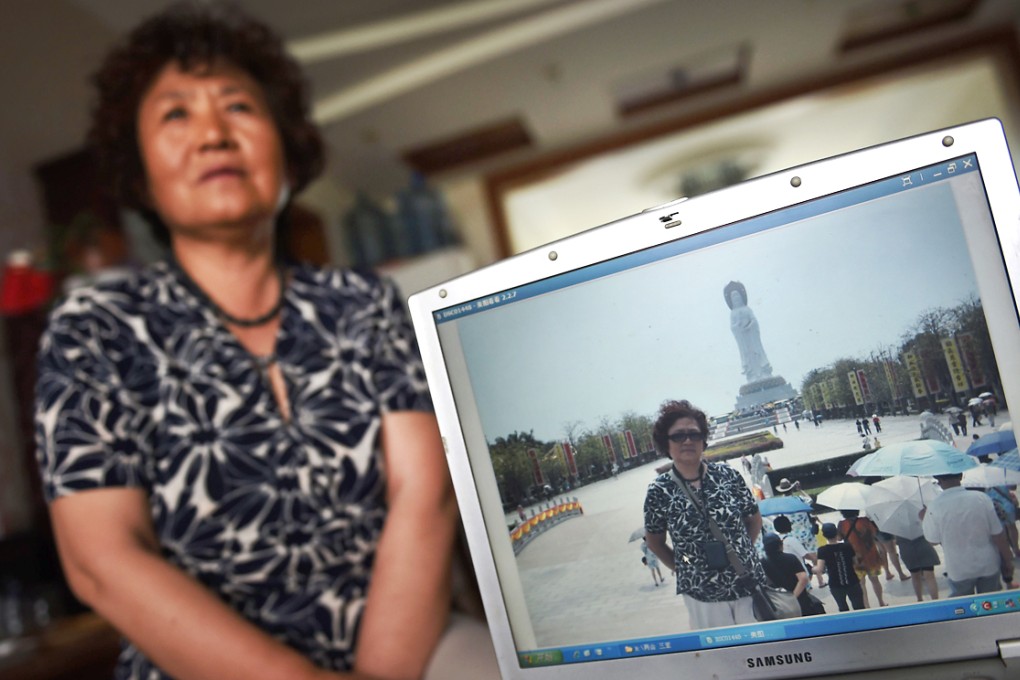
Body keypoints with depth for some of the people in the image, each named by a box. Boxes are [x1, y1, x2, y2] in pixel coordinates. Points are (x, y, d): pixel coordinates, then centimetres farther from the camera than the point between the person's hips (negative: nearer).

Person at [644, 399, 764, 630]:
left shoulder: (728, 476, -4)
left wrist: (741, 554, 3)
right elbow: (655, 541, 6)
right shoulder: (659, 491, -8)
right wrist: (683, 569, 3)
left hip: (749, 584, 2)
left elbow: (754, 519, 9)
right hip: (702, 594, -1)